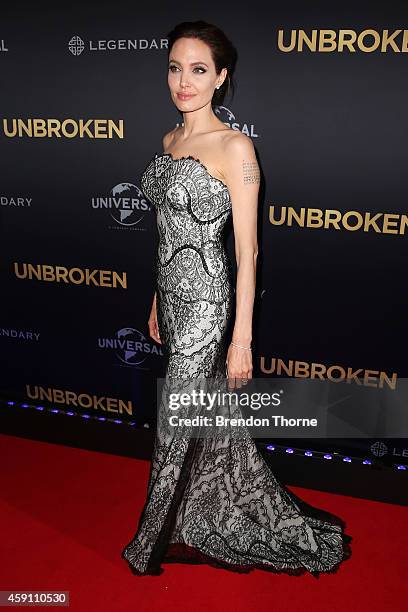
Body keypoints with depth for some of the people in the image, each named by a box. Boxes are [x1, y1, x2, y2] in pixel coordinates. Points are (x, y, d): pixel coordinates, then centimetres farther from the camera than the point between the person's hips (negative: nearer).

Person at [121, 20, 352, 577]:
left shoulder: (234, 147, -13)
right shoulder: (170, 141, 10)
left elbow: (247, 249, -15)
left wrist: (242, 338, -16)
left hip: (206, 300, -8)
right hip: (172, 295, 8)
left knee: (177, 426, 5)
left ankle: (153, 545, 29)